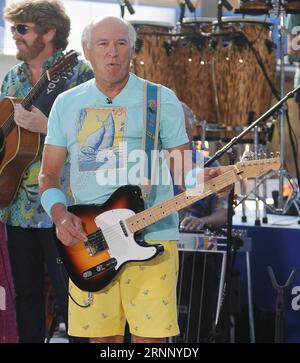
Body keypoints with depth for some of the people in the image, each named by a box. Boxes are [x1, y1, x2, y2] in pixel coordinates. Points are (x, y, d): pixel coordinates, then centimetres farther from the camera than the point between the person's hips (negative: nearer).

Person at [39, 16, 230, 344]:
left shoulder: (161, 100, 5)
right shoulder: (67, 104, 12)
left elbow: (182, 165, 7)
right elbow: (48, 175, 13)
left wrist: (204, 178, -16)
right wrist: (60, 215, -6)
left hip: (152, 237, -2)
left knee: (150, 338, -7)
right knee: (102, 338, 4)